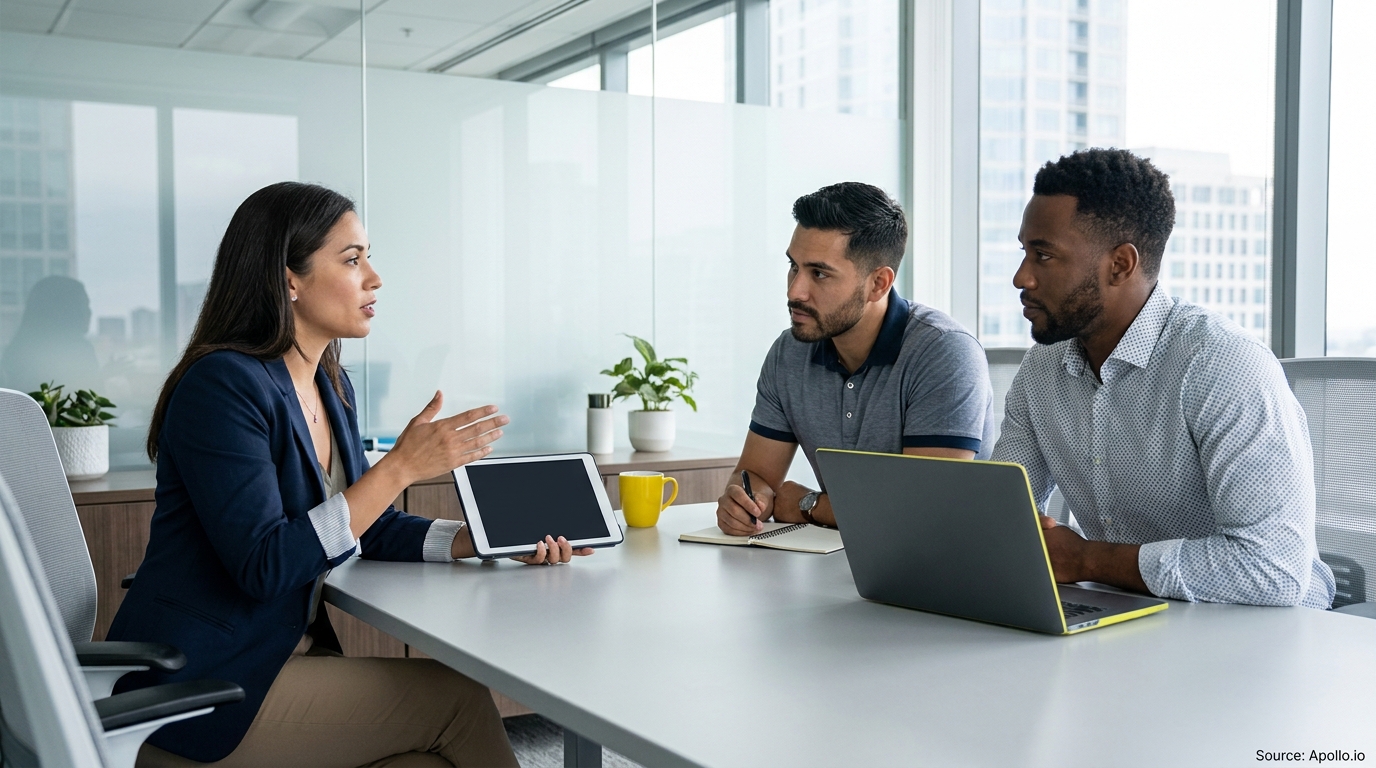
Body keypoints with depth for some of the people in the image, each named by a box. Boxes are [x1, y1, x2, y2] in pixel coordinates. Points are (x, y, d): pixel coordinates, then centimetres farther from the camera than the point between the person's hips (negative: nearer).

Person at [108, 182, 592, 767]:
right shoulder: (223, 385, -19)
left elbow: (364, 527, 16)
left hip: (291, 650, 8)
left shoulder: (330, 386, 9)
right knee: (457, 697, -10)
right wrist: (401, 466, -27)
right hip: (199, 694, -8)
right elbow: (264, 565, -26)